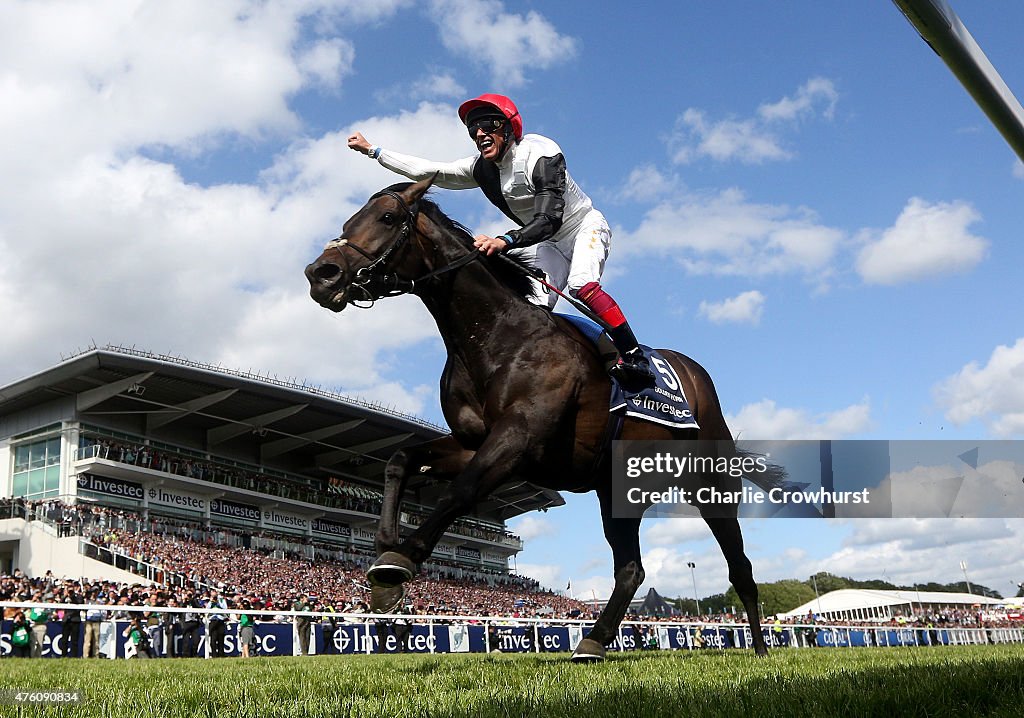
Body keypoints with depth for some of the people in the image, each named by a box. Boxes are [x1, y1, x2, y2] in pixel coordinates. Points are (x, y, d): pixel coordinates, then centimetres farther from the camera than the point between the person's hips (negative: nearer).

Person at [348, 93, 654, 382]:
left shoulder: (539, 153, -27)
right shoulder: (482, 169, -5)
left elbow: (549, 218, -37)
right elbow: (427, 171, -2)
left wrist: (505, 241, -51)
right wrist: (370, 149, -3)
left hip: (585, 227, -7)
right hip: (548, 244, 7)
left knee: (582, 285, -32)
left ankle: (634, 357, -30)